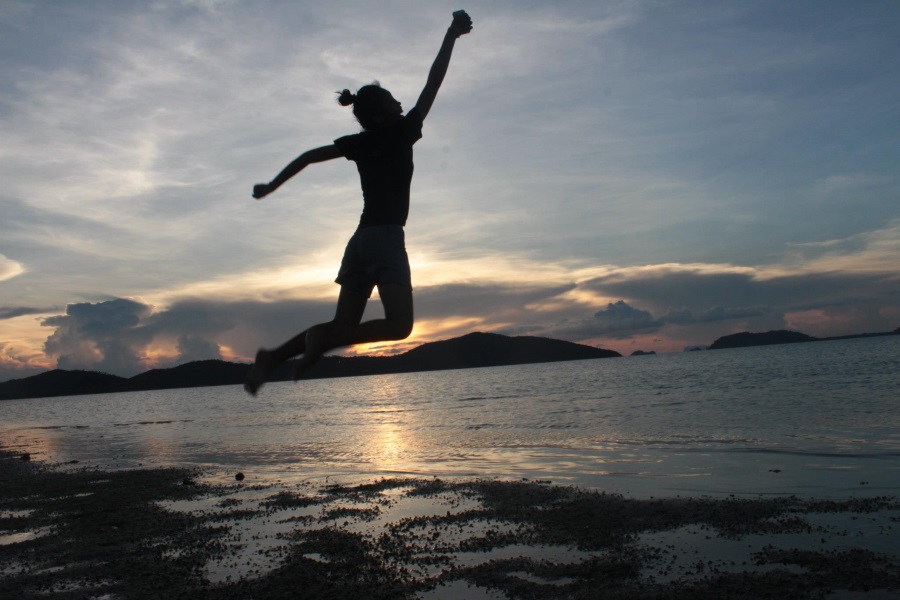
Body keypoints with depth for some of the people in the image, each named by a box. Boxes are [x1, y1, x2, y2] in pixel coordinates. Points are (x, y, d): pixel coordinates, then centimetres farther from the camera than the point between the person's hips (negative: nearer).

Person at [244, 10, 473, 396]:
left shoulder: (358, 144, 14)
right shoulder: (400, 134, -1)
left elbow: (308, 156, 18)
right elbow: (432, 85, 0)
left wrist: (271, 186, 27)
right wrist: (451, 37, 5)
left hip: (361, 240, 8)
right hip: (386, 238, -7)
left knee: (344, 325, 10)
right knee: (399, 324, -12)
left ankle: (273, 357, -1)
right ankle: (323, 341, -25)